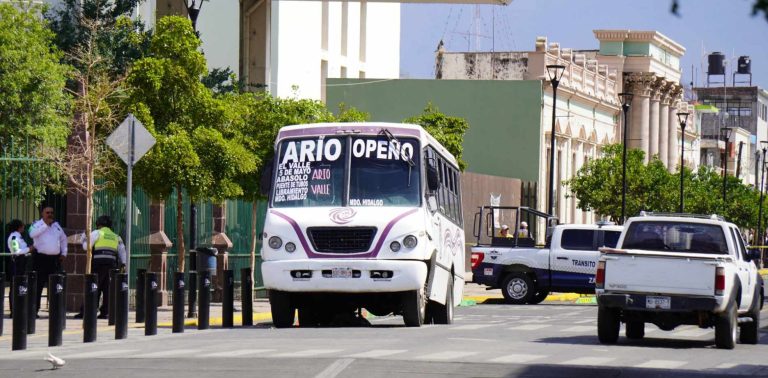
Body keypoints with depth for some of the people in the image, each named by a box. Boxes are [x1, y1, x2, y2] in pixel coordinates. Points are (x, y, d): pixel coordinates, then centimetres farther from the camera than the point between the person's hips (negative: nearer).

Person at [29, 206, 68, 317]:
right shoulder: (37, 224, 1)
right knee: (38, 285, -6)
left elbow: (63, 239, 27)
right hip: (41, 258, -5)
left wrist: (64, 253, 15)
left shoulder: (56, 225, 18)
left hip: (55, 258, 5)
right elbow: (32, 234, -21)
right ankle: (34, 310, -4)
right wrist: (46, 225, -17)